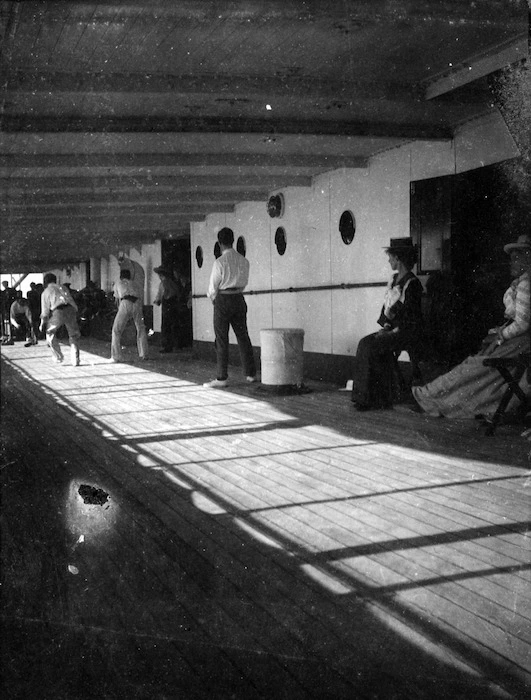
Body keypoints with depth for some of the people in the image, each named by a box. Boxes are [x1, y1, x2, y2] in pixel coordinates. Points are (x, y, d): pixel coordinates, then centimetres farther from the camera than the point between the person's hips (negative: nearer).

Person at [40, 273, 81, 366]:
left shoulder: (46, 292, 19)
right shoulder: (63, 287, 30)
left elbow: (45, 310, 16)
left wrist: (42, 324, 25)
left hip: (58, 312, -2)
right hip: (70, 310, 2)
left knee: (50, 332, 22)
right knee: (74, 336, 16)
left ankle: (58, 356, 21)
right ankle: (75, 360, 7)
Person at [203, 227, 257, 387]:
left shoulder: (219, 262, -14)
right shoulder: (244, 261, 2)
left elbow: (213, 286, -7)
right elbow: (244, 283, 10)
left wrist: (213, 298, 12)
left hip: (223, 300, -5)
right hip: (239, 299, 5)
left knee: (221, 339, 0)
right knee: (243, 336, 13)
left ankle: (222, 378, 0)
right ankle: (251, 374, 17)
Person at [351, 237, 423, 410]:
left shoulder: (412, 283, -12)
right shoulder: (393, 279, 14)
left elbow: (411, 317, -15)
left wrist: (393, 331, -17)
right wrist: (386, 325, 0)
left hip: (407, 332, -8)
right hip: (392, 329, 8)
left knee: (370, 346, -23)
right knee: (365, 342, -15)